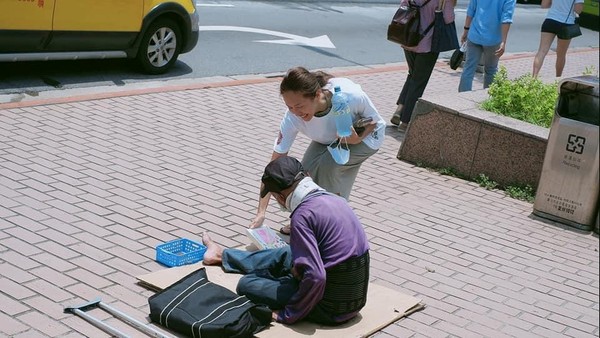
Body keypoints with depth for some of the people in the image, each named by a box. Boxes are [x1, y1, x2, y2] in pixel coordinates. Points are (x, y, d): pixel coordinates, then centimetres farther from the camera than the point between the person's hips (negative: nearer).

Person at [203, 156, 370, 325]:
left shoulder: (302, 215, -23)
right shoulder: (336, 199, 2)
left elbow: (315, 278, -31)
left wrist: (287, 315, -17)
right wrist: (299, 266, 8)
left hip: (331, 309, -8)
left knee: (247, 284, 2)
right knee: (286, 255, 29)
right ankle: (223, 254, 50)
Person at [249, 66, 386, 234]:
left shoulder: (351, 96, -40)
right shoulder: (292, 118, -32)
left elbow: (375, 121, -18)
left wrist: (357, 137, -40)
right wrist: (261, 212, -34)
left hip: (366, 136, -3)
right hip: (328, 141, 3)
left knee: (328, 165, -27)